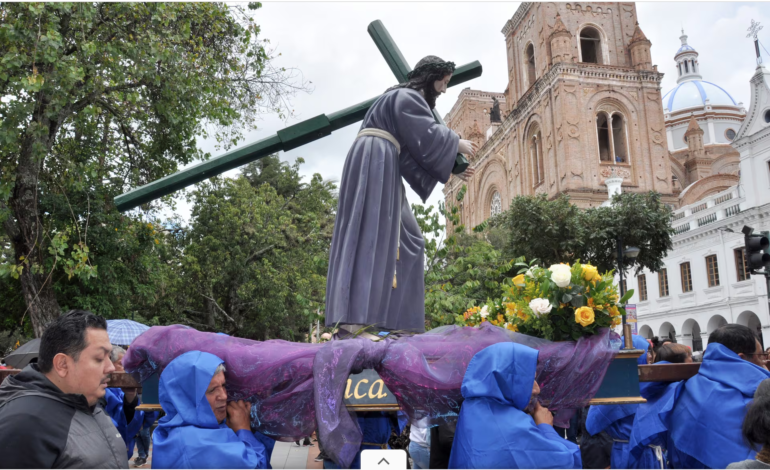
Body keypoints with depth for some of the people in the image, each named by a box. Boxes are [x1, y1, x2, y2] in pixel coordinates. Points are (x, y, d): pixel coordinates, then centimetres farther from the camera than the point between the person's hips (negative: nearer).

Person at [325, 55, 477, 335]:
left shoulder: (411, 101, 30)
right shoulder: (406, 96, 0)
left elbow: (414, 153, 22)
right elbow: (427, 136, -11)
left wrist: (452, 170, 15)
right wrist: (458, 144, 5)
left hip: (382, 170, 10)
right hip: (374, 163, -10)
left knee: (402, 236, 4)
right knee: (371, 235, -20)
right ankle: (355, 319, -29)